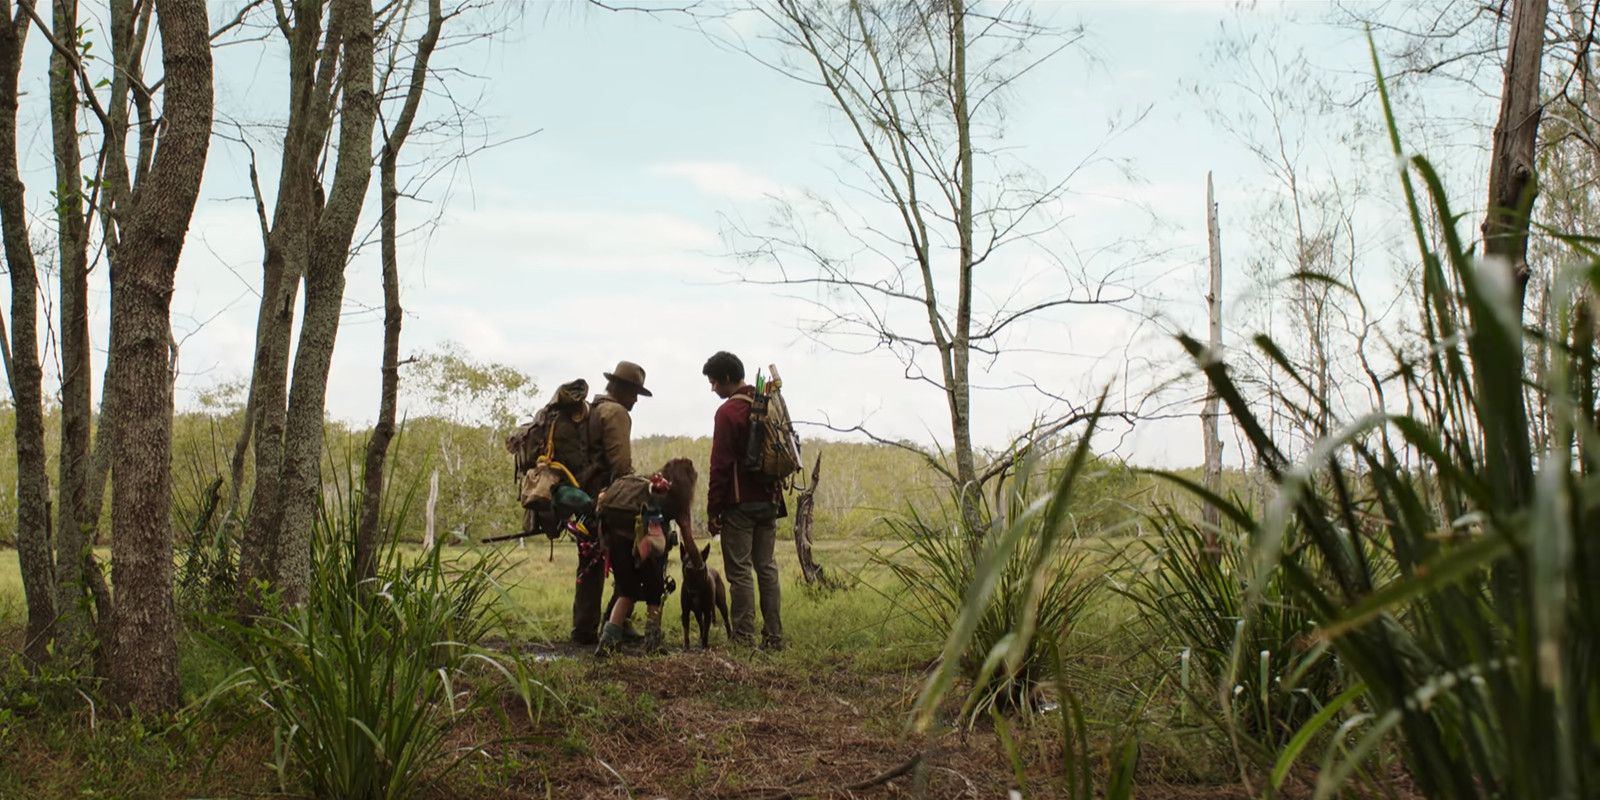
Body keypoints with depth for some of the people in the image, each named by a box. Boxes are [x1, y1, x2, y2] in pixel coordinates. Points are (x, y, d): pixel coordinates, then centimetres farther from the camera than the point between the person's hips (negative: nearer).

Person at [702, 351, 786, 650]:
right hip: (769, 499, 7)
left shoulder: (728, 412, -11)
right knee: (766, 567, 10)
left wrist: (712, 510, -9)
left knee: (740, 571, -3)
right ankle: (774, 637, 11)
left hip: (740, 503, -7)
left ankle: (744, 637, -4)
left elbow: (720, 466, -14)